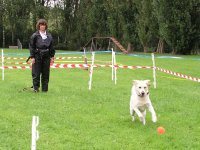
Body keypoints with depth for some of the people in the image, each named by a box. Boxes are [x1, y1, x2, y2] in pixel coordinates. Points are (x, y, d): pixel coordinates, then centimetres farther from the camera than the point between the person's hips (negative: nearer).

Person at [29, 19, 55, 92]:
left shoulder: (49, 36, 10)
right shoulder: (35, 35, 0)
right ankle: (35, 88, 8)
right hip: (37, 56, -3)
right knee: (36, 73, -2)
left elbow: (51, 47, 14)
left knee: (46, 73, 5)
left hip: (46, 56, 3)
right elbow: (31, 46, 0)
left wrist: (52, 56, 10)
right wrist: (32, 57, -6)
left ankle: (45, 88, 13)